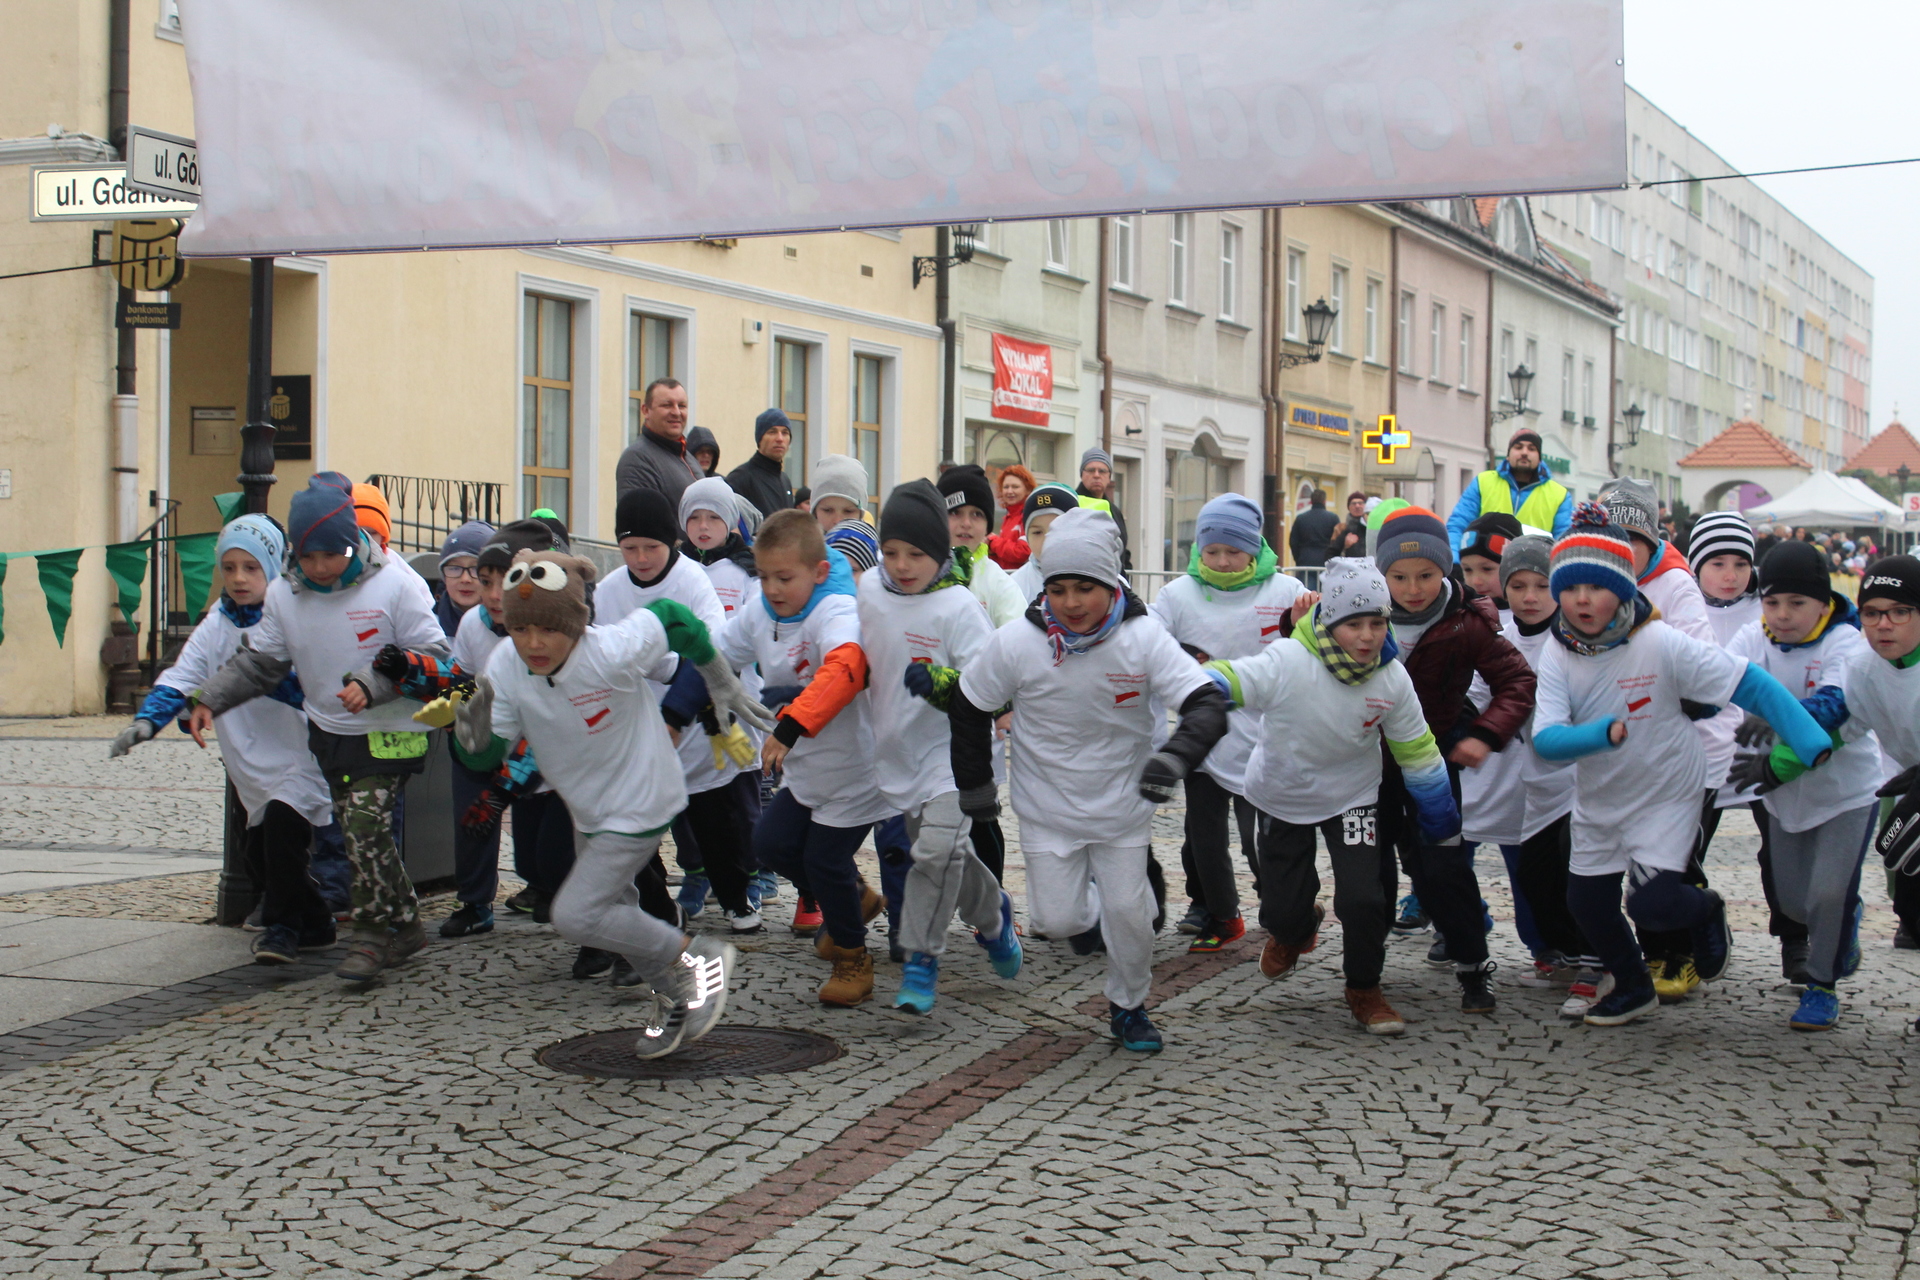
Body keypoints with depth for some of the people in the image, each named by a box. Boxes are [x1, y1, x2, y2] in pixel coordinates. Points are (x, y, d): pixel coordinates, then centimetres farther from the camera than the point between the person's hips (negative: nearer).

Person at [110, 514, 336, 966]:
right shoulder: (215, 628, 6)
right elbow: (180, 680, -3)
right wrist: (147, 720, -19)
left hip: (298, 755, -6)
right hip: (250, 768, 6)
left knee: (282, 820, -25)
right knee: (259, 857, 7)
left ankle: (281, 926, -10)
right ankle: (315, 925, 25)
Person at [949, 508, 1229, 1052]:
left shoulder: (1143, 639, -19)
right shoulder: (1016, 644, -16)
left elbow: (1208, 704, -25)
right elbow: (969, 708, 0)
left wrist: (1175, 757, -44)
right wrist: (974, 785, 6)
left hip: (1123, 805, -1)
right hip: (1048, 808, 1)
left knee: (1128, 911, -1)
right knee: (1056, 918, -1)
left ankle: (1129, 1007, 26)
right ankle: (1089, 918, 37)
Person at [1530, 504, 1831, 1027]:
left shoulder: (1662, 645, -24)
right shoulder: (1558, 655, -13)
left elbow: (1751, 686, -25)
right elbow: (1546, 738, -25)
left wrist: (1813, 745, -35)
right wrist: (1602, 734, -45)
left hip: (1667, 794, -5)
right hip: (1598, 801, 5)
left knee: (1653, 904, -18)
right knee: (1585, 902, 12)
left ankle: (1706, 911, 20)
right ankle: (1632, 988, 40)